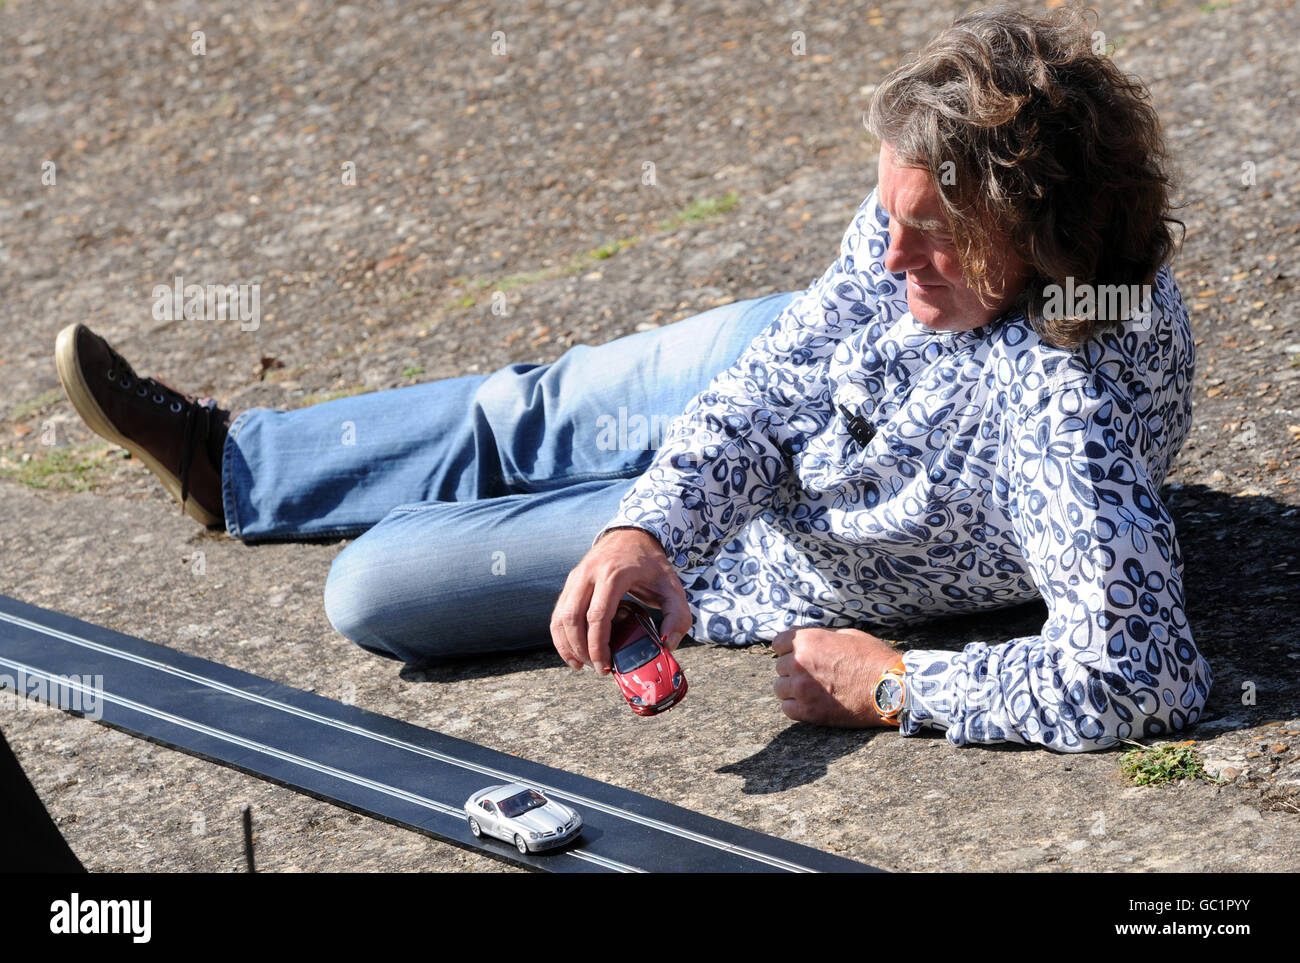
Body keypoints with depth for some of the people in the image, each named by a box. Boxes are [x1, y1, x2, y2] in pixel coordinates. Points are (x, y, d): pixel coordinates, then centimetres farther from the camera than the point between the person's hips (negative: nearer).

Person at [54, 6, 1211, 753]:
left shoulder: (1074, 416, -43)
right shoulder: (927, 214, -22)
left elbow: (1133, 679, -45)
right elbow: (781, 379, -15)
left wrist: (890, 685, -35)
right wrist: (647, 527, -31)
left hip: (788, 553, -6)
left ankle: (224, 466, 35)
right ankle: (226, 460, 50)